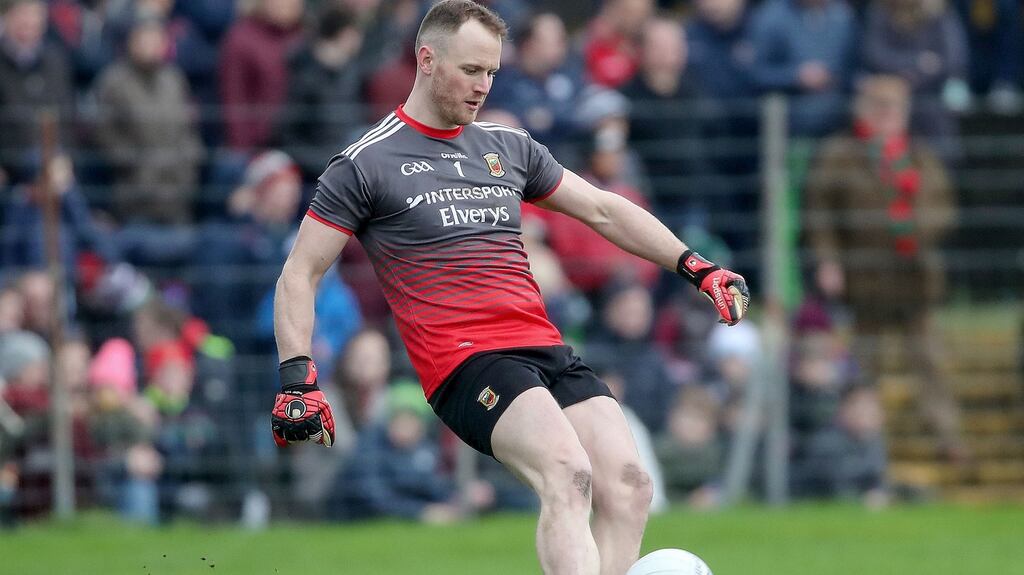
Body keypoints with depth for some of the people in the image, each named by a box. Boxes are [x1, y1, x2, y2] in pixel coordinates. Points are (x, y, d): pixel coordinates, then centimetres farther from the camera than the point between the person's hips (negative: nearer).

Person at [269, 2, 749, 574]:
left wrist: (696, 266, 21)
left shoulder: (510, 147, 20)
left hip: (547, 349, 6)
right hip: (464, 363, -6)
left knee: (629, 482, -17)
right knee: (568, 473, -30)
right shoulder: (367, 163, 5)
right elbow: (300, 275, 6)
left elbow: (602, 209, 29)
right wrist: (298, 381, -6)